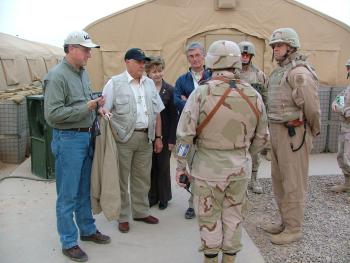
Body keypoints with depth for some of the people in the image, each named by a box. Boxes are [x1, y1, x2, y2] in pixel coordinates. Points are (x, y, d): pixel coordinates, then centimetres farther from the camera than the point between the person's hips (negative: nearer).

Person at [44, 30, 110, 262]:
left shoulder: (83, 73, 10)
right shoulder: (57, 76, -15)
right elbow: (52, 114, -21)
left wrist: (96, 104, 2)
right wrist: (85, 108, -20)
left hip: (87, 137, 8)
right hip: (68, 139, -8)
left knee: (85, 190, 19)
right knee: (68, 195, 4)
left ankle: (87, 229, 35)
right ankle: (69, 242, 18)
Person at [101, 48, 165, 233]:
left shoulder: (150, 83, 12)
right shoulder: (114, 83, -3)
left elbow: (157, 112, 14)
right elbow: (104, 111, -6)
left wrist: (158, 137, 11)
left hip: (146, 138, 5)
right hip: (123, 138, -4)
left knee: (142, 177, 14)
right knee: (121, 178, 6)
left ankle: (141, 212, 31)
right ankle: (123, 217, 20)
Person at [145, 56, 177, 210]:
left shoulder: (169, 90, -3)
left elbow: (173, 116, -3)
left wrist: (172, 139, -7)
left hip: (164, 135, -1)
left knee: (163, 167, 11)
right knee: (149, 167, 10)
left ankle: (164, 198, 27)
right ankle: (152, 197, 26)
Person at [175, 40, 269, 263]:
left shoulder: (202, 93, -13)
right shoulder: (253, 95, -2)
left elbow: (185, 135, -13)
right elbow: (262, 137, 6)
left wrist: (181, 166, -2)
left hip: (209, 166, -3)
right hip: (240, 168, 3)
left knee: (209, 216, 14)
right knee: (234, 215, 18)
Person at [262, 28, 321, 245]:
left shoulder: (299, 72, -15)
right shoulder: (278, 71, 15)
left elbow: (311, 106, -16)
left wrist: (314, 131, -3)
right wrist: (272, 132, 9)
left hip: (293, 132, -10)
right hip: (277, 130, 10)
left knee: (293, 182, 0)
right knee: (279, 179, 17)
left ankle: (294, 229, 15)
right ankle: (285, 221, 33)